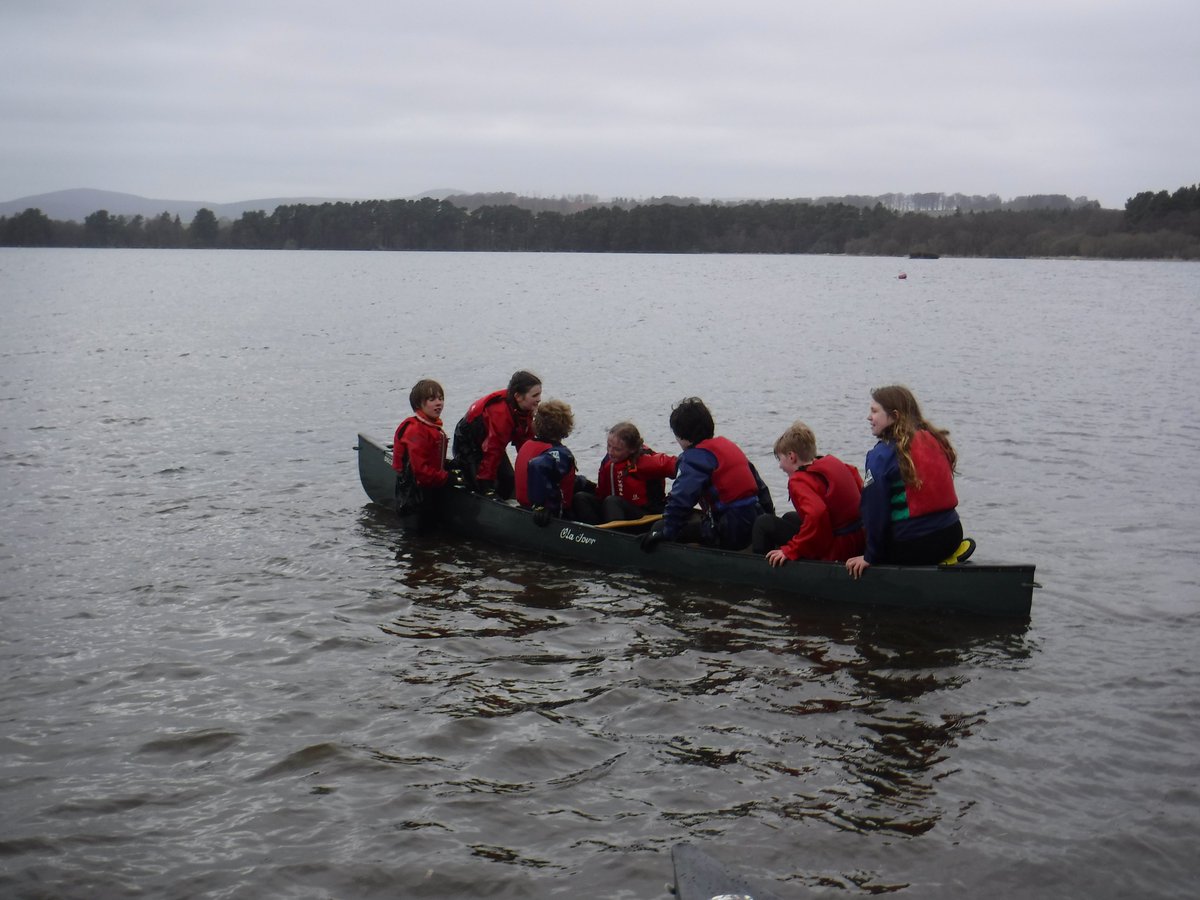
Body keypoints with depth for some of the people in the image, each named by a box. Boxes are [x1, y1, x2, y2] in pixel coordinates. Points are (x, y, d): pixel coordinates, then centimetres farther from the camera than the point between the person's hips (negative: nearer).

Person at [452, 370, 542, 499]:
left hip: (489, 441, 9)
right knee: (479, 485, -18)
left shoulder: (525, 410, -13)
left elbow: (524, 441, -3)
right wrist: (485, 482, -33)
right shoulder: (500, 413, -40)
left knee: (508, 480, 1)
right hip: (468, 444, -8)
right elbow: (493, 451, -37)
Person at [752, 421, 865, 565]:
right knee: (789, 517, 31)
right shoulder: (833, 462, 5)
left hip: (833, 552, -9)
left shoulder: (800, 481, -19)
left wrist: (791, 550, -28)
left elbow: (817, 514, -36)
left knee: (763, 523, -3)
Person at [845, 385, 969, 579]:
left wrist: (870, 557, -5)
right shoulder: (934, 441, 6)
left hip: (911, 548, -8)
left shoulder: (882, 454, -13)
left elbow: (874, 510, -14)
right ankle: (947, 556, 11)